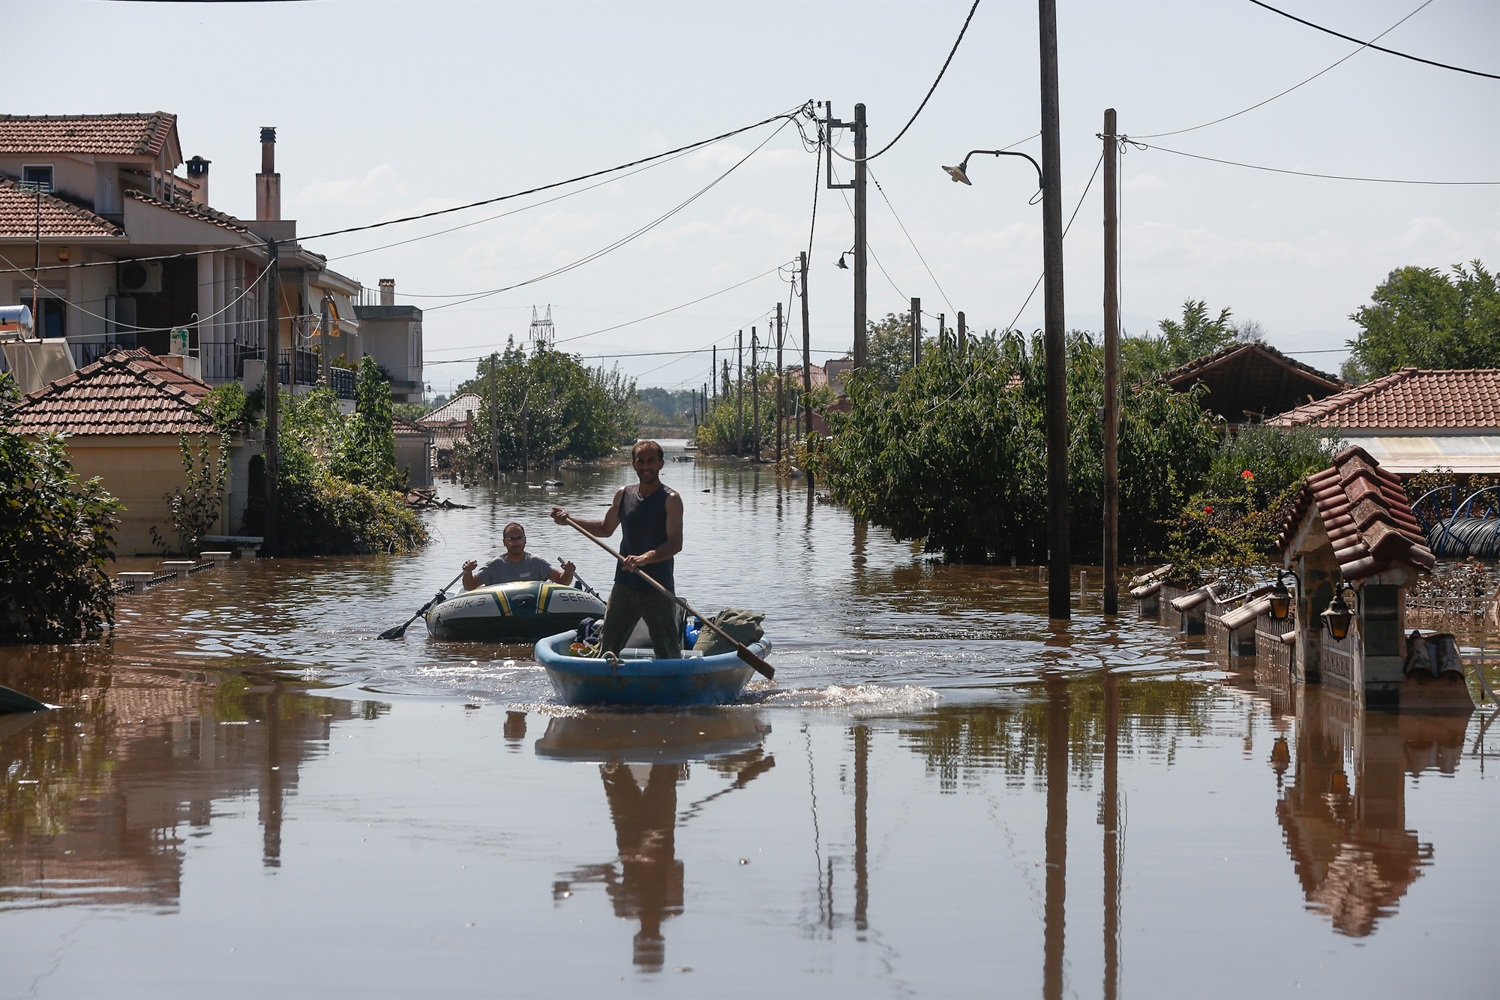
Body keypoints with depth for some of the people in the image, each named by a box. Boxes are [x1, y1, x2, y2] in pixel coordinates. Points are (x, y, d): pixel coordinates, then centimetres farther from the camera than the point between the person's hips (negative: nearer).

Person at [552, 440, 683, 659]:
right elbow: (605, 529, 27)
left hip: (658, 589, -5)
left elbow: (676, 543, -18)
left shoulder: (670, 499, -7)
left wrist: (646, 558, -33)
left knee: (669, 655, -2)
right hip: (625, 584, 5)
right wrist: (569, 520, 17)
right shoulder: (623, 495, 10)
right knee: (606, 648, 4)